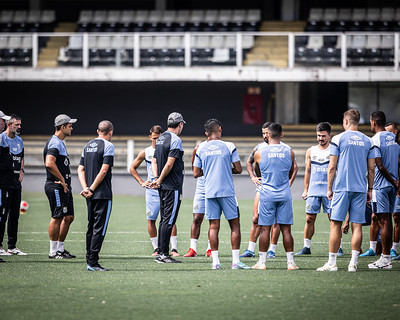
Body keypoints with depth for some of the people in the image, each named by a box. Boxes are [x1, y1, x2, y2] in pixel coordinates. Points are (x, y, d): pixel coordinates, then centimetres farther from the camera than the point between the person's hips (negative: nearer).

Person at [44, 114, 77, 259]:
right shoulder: (54, 143, -15)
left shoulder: (61, 143, 19)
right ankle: (53, 251, -3)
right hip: (56, 186, -10)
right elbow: (49, 164, -28)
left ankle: (60, 248, 19)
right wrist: (62, 180, -21)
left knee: (69, 217, 12)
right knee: (57, 217, -7)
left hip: (65, 187, 10)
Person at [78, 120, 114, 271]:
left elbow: (81, 169, 11)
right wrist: (91, 189, -10)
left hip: (90, 195, 7)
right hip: (103, 194, -7)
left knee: (91, 227, 14)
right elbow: (104, 170, -15)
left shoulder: (88, 146, 14)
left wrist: (85, 188, 1)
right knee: (99, 228, -7)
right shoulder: (108, 146, -7)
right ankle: (92, 262, -12)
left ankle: (89, 261, 17)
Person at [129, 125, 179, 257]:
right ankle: (156, 248, 11)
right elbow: (132, 168, 17)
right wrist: (141, 182, 7)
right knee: (151, 219, 1)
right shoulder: (145, 153, 6)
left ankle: (174, 248, -8)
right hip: (152, 190, 2)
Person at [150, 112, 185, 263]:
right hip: (173, 187, -9)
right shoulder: (175, 140, -13)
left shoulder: (161, 138, 15)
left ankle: (161, 253, 15)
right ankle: (163, 254, -9)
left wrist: (156, 179, 3)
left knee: (164, 220, 13)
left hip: (162, 187, 9)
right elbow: (170, 164, -19)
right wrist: (160, 180, -9)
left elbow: (154, 161, 15)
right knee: (168, 221, -7)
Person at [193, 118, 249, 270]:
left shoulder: (201, 149, 5)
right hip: (227, 191, -3)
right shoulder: (228, 146, -4)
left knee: (214, 226, 5)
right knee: (235, 225, 3)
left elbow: (196, 173, 8)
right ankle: (235, 260, -3)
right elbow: (238, 169, -3)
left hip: (209, 193, 3)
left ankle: (215, 261, 1)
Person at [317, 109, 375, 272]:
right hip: (360, 189, 3)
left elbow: (332, 167, -2)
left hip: (342, 188, -3)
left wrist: (329, 188, 5)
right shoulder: (368, 141, 8)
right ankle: (353, 263, -1)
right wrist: (370, 189, 17)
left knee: (336, 224, 0)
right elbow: (371, 169, 9)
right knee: (357, 226, 2)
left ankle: (332, 263, -1)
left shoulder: (338, 139, -2)